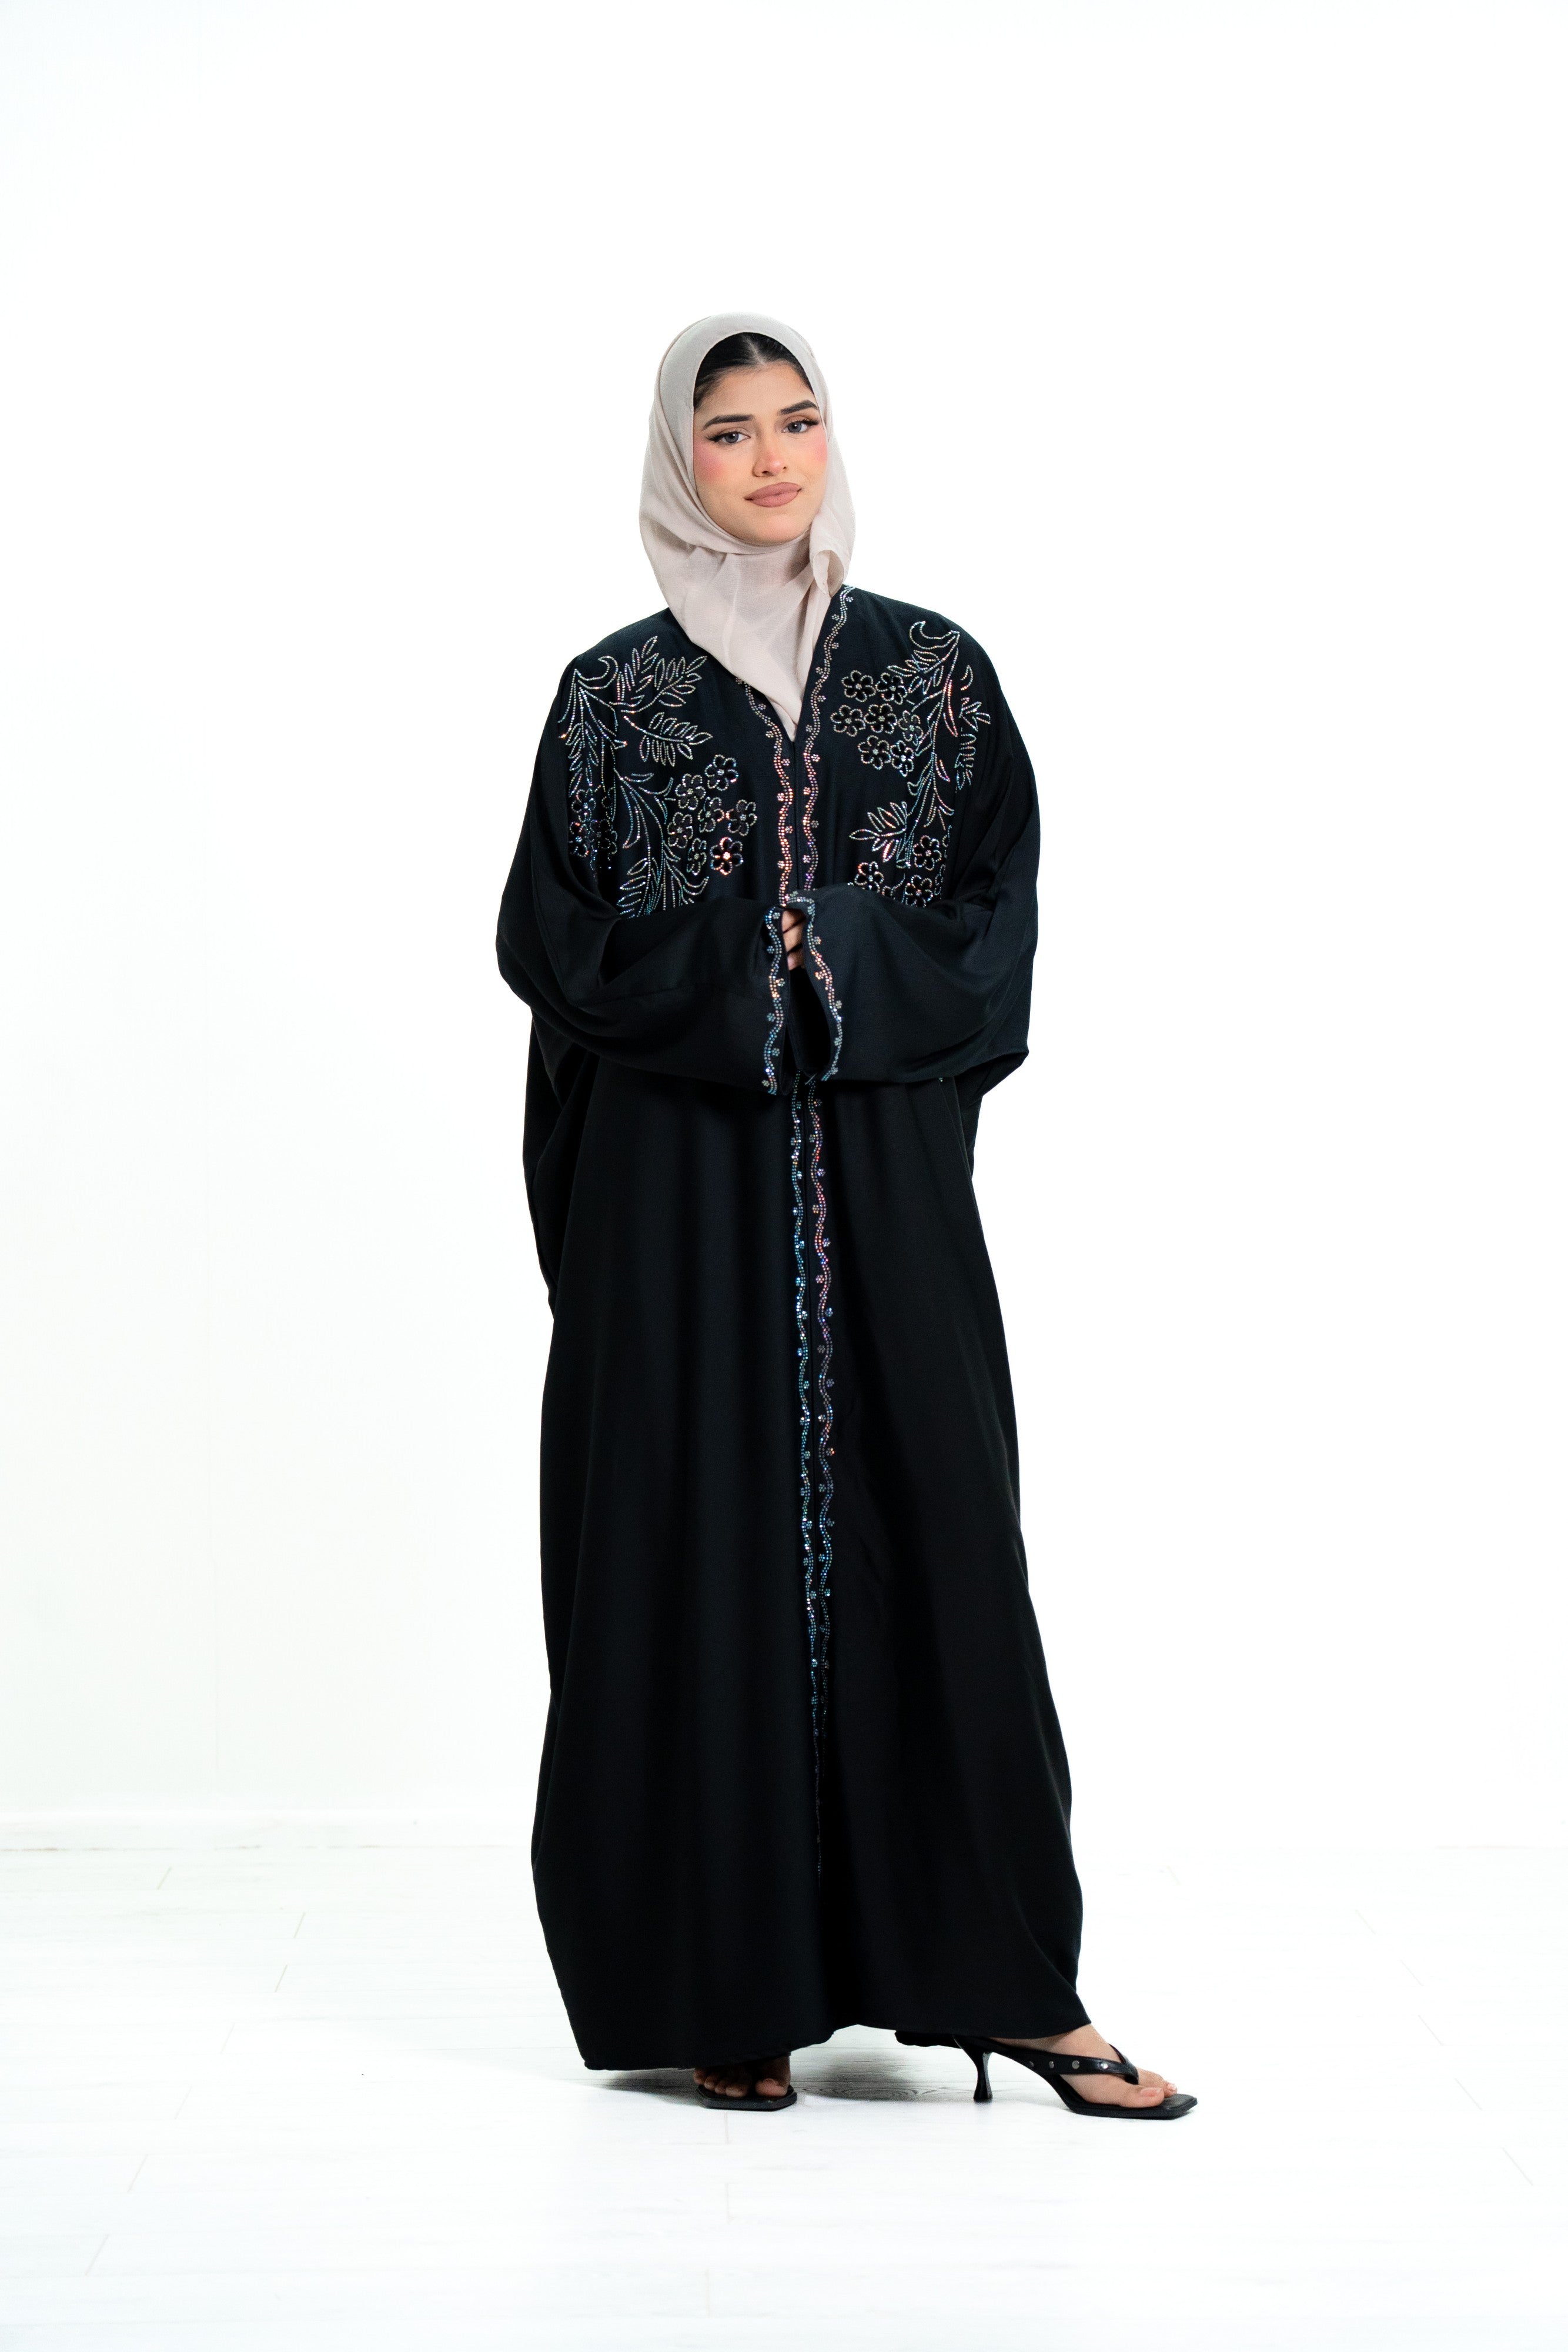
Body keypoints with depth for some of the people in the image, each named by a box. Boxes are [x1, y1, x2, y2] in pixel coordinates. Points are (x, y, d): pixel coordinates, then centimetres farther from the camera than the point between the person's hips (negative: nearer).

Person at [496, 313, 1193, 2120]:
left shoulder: (935, 669, 8)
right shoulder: (615, 691, 5)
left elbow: (1004, 915, 4)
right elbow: (553, 940, 0)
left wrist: (852, 964, -11)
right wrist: (744, 972, -10)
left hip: (889, 1176, 1)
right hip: (683, 1184, -1)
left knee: (932, 1536, 0)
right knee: (706, 1542, 0)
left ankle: (1008, 1979, 6)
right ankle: (729, 1987, 9)